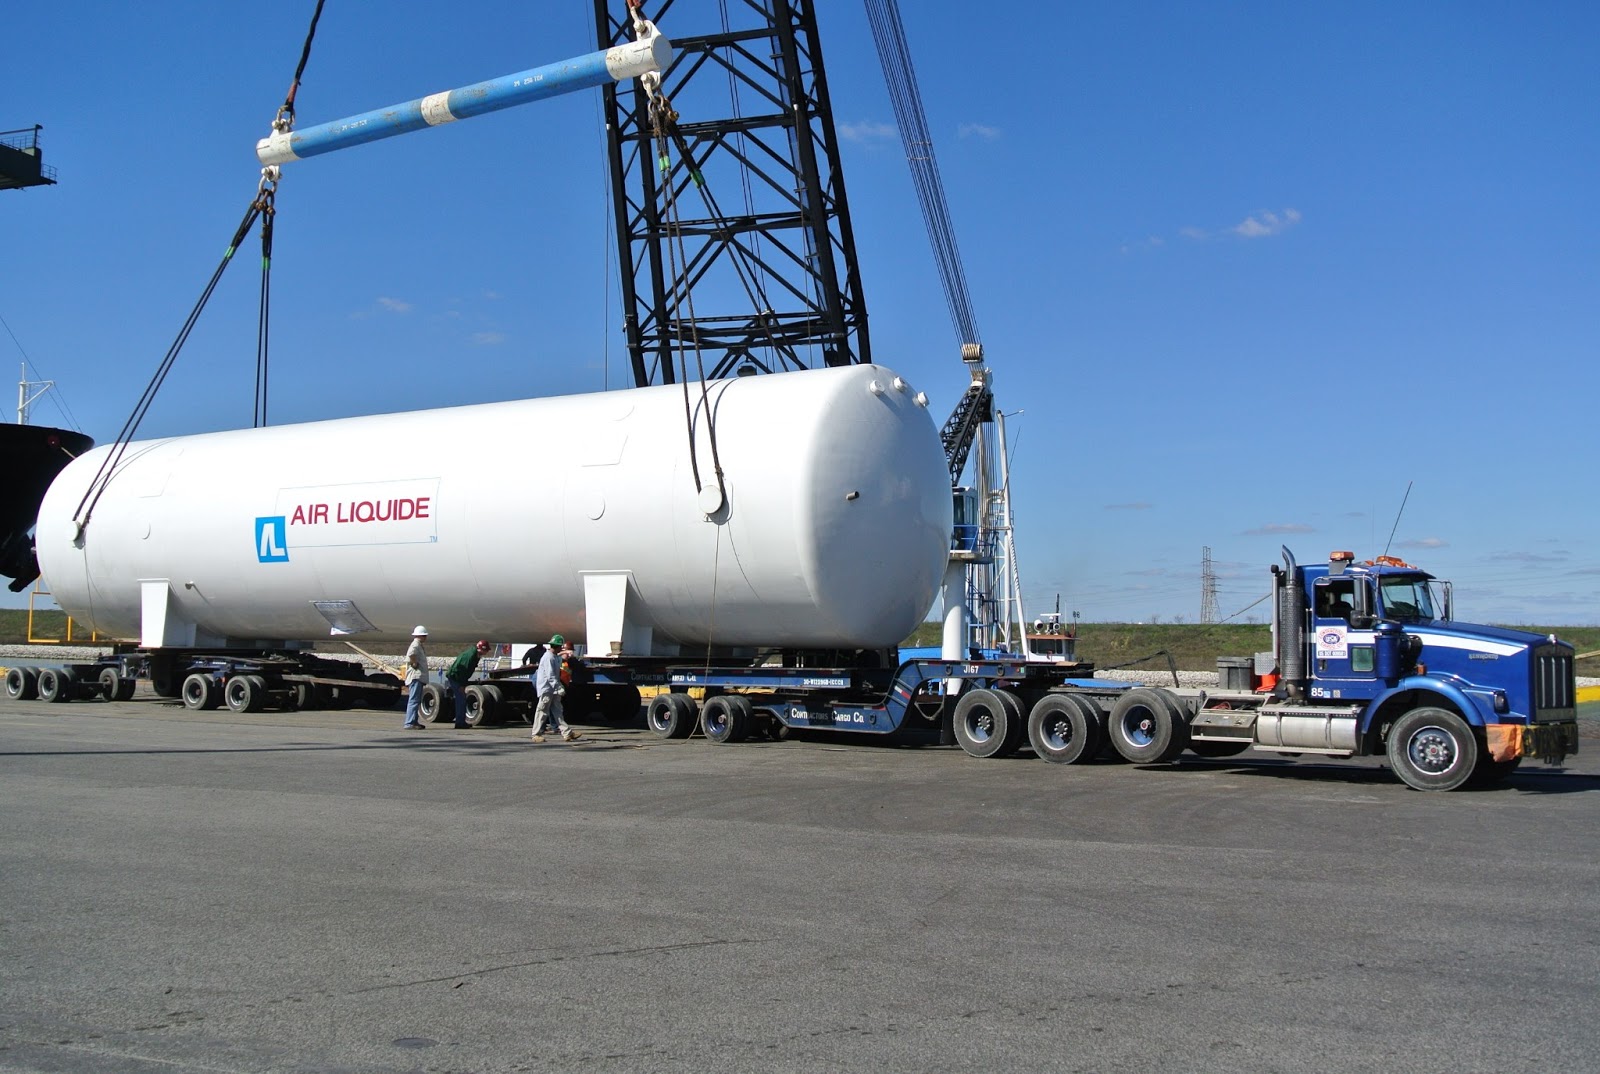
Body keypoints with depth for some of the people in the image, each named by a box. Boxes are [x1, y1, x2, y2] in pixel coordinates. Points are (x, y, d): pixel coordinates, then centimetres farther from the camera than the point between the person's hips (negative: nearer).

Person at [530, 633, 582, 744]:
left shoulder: (556, 657, 11)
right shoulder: (548, 657, -18)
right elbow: (550, 675, -25)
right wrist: (558, 687, -29)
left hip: (554, 689, 10)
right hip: (546, 688, -10)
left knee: (557, 710, 8)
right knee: (542, 711, -3)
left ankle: (567, 733, 6)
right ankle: (536, 734, 3)